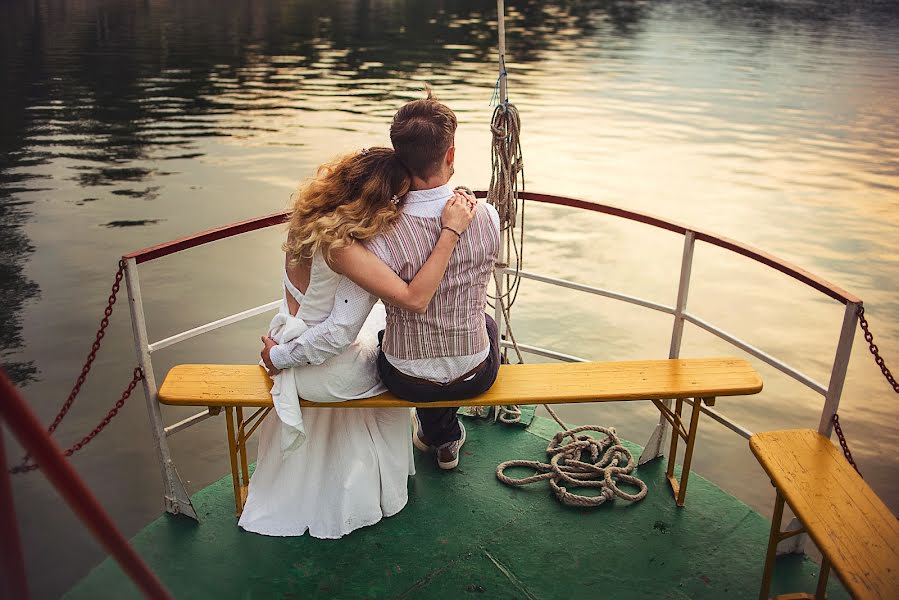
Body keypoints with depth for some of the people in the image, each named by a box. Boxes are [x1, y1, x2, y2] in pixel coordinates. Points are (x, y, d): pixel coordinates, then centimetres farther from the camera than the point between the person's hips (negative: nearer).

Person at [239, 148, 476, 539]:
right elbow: (414, 299, -39)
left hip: (293, 337, 7)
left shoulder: (313, 216, -9)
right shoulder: (340, 245, -35)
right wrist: (451, 230, -36)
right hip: (326, 369, -7)